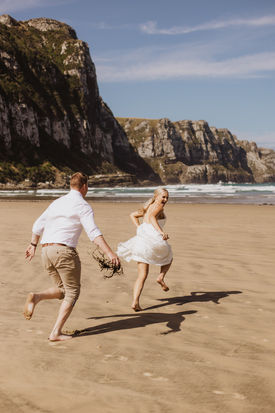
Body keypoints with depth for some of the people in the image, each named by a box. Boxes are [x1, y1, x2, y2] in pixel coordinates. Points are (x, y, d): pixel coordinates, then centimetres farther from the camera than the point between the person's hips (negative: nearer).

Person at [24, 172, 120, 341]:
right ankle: (56, 332, -1)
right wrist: (110, 253, -26)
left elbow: (38, 225, 27)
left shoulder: (57, 202, 19)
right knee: (72, 292, 6)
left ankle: (36, 297, -7)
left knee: (63, 289, 20)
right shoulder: (83, 206, -4)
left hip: (47, 251, 7)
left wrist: (33, 245, 41)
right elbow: (93, 232, -19)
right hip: (64, 251, -7)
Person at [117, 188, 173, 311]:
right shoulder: (158, 206, -1)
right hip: (153, 239, -7)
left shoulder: (148, 207, 25)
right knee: (169, 257, 26)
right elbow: (152, 217, -21)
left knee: (142, 276, 7)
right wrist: (161, 231, -32)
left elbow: (133, 215, 34)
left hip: (141, 241, 7)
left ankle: (135, 302, -6)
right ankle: (161, 277, 3)